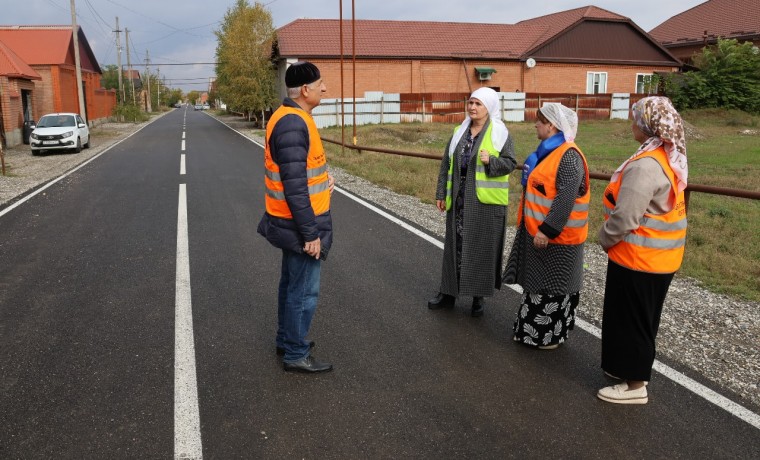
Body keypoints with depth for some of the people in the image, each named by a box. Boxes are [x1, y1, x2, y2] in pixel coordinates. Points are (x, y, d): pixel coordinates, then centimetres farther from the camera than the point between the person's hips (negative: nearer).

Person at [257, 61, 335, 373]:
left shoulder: (290, 117, 9)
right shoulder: (293, 124, -23)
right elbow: (294, 187, -26)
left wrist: (321, 178, 4)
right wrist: (311, 233, -22)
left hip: (292, 222, 10)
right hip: (301, 224, -10)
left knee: (292, 283, 21)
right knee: (304, 291, 2)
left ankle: (287, 339, 37)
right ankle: (296, 355, 17)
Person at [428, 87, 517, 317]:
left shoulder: (500, 133, -4)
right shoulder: (460, 132, 9)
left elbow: (510, 163, -6)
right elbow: (446, 165, 10)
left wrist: (491, 161, -24)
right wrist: (441, 193, 7)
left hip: (486, 201, -4)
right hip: (459, 199, 4)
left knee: (482, 247, 4)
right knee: (456, 245, 10)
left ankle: (479, 296, 17)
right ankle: (448, 292, 21)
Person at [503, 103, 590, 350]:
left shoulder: (568, 156, -21)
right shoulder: (549, 151, 10)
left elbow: (566, 199, -26)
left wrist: (547, 230, -27)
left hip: (556, 237, -10)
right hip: (539, 230, 10)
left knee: (553, 286, 3)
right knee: (539, 281, 18)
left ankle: (551, 335, 18)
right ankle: (536, 328, 31)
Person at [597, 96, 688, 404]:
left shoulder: (645, 165, -25)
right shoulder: (670, 158, 6)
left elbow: (625, 217, -27)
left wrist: (605, 239, -7)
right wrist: (612, 238, 15)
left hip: (638, 257, -9)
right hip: (660, 256, 9)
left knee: (630, 319, 5)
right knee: (641, 317, 21)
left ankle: (634, 385, 18)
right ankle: (635, 368, 37)